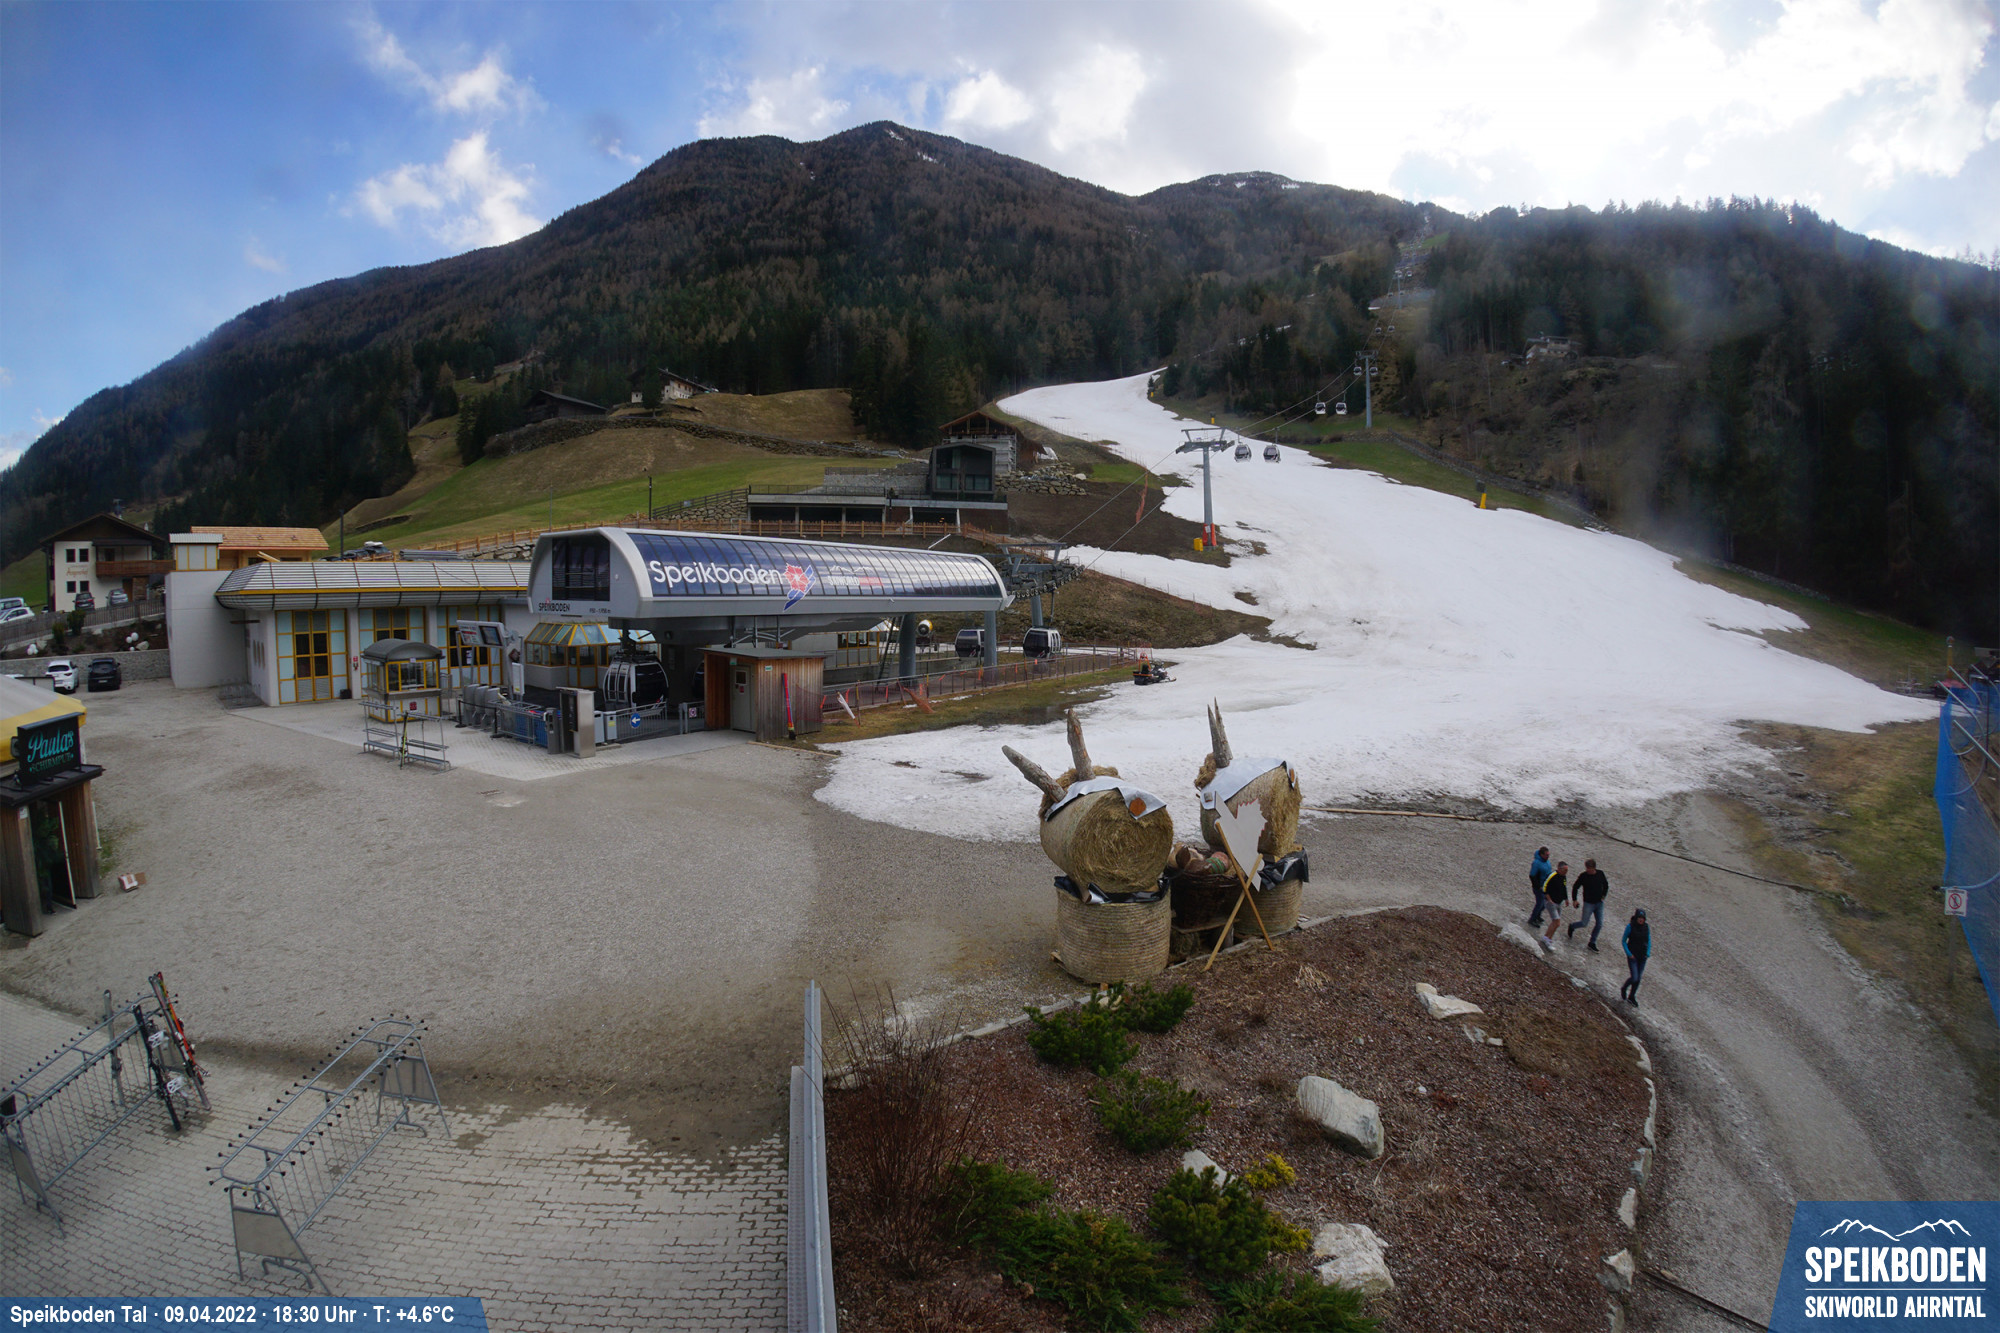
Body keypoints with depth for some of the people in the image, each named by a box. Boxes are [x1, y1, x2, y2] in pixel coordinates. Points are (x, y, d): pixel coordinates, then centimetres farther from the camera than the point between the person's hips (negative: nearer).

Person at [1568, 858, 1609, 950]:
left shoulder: (1600, 874, -3)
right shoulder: (1583, 876, -12)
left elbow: (1606, 885, 15)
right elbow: (1575, 887, -1)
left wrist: (1603, 896, 4)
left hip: (1599, 903, 4)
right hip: (1588, 903, -4)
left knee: (1599, 924, 3)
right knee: (1584, 923, -4)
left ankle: (1592, 943, 16)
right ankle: (1571, 927, 27)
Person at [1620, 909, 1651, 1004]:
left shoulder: (1647, 927, -1)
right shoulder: (1630, 926, -12)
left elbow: (1649, 941, 12)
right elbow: (1623, 941, -5)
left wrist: (1648, 953, -1)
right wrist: (1628, 954, -13)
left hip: (1642, 956, 4)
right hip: (1632, 956, -4)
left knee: (1638, 978, 9)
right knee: (1634, 978, -10)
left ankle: (1631, 997, 27)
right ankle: (1624, 989, 21)